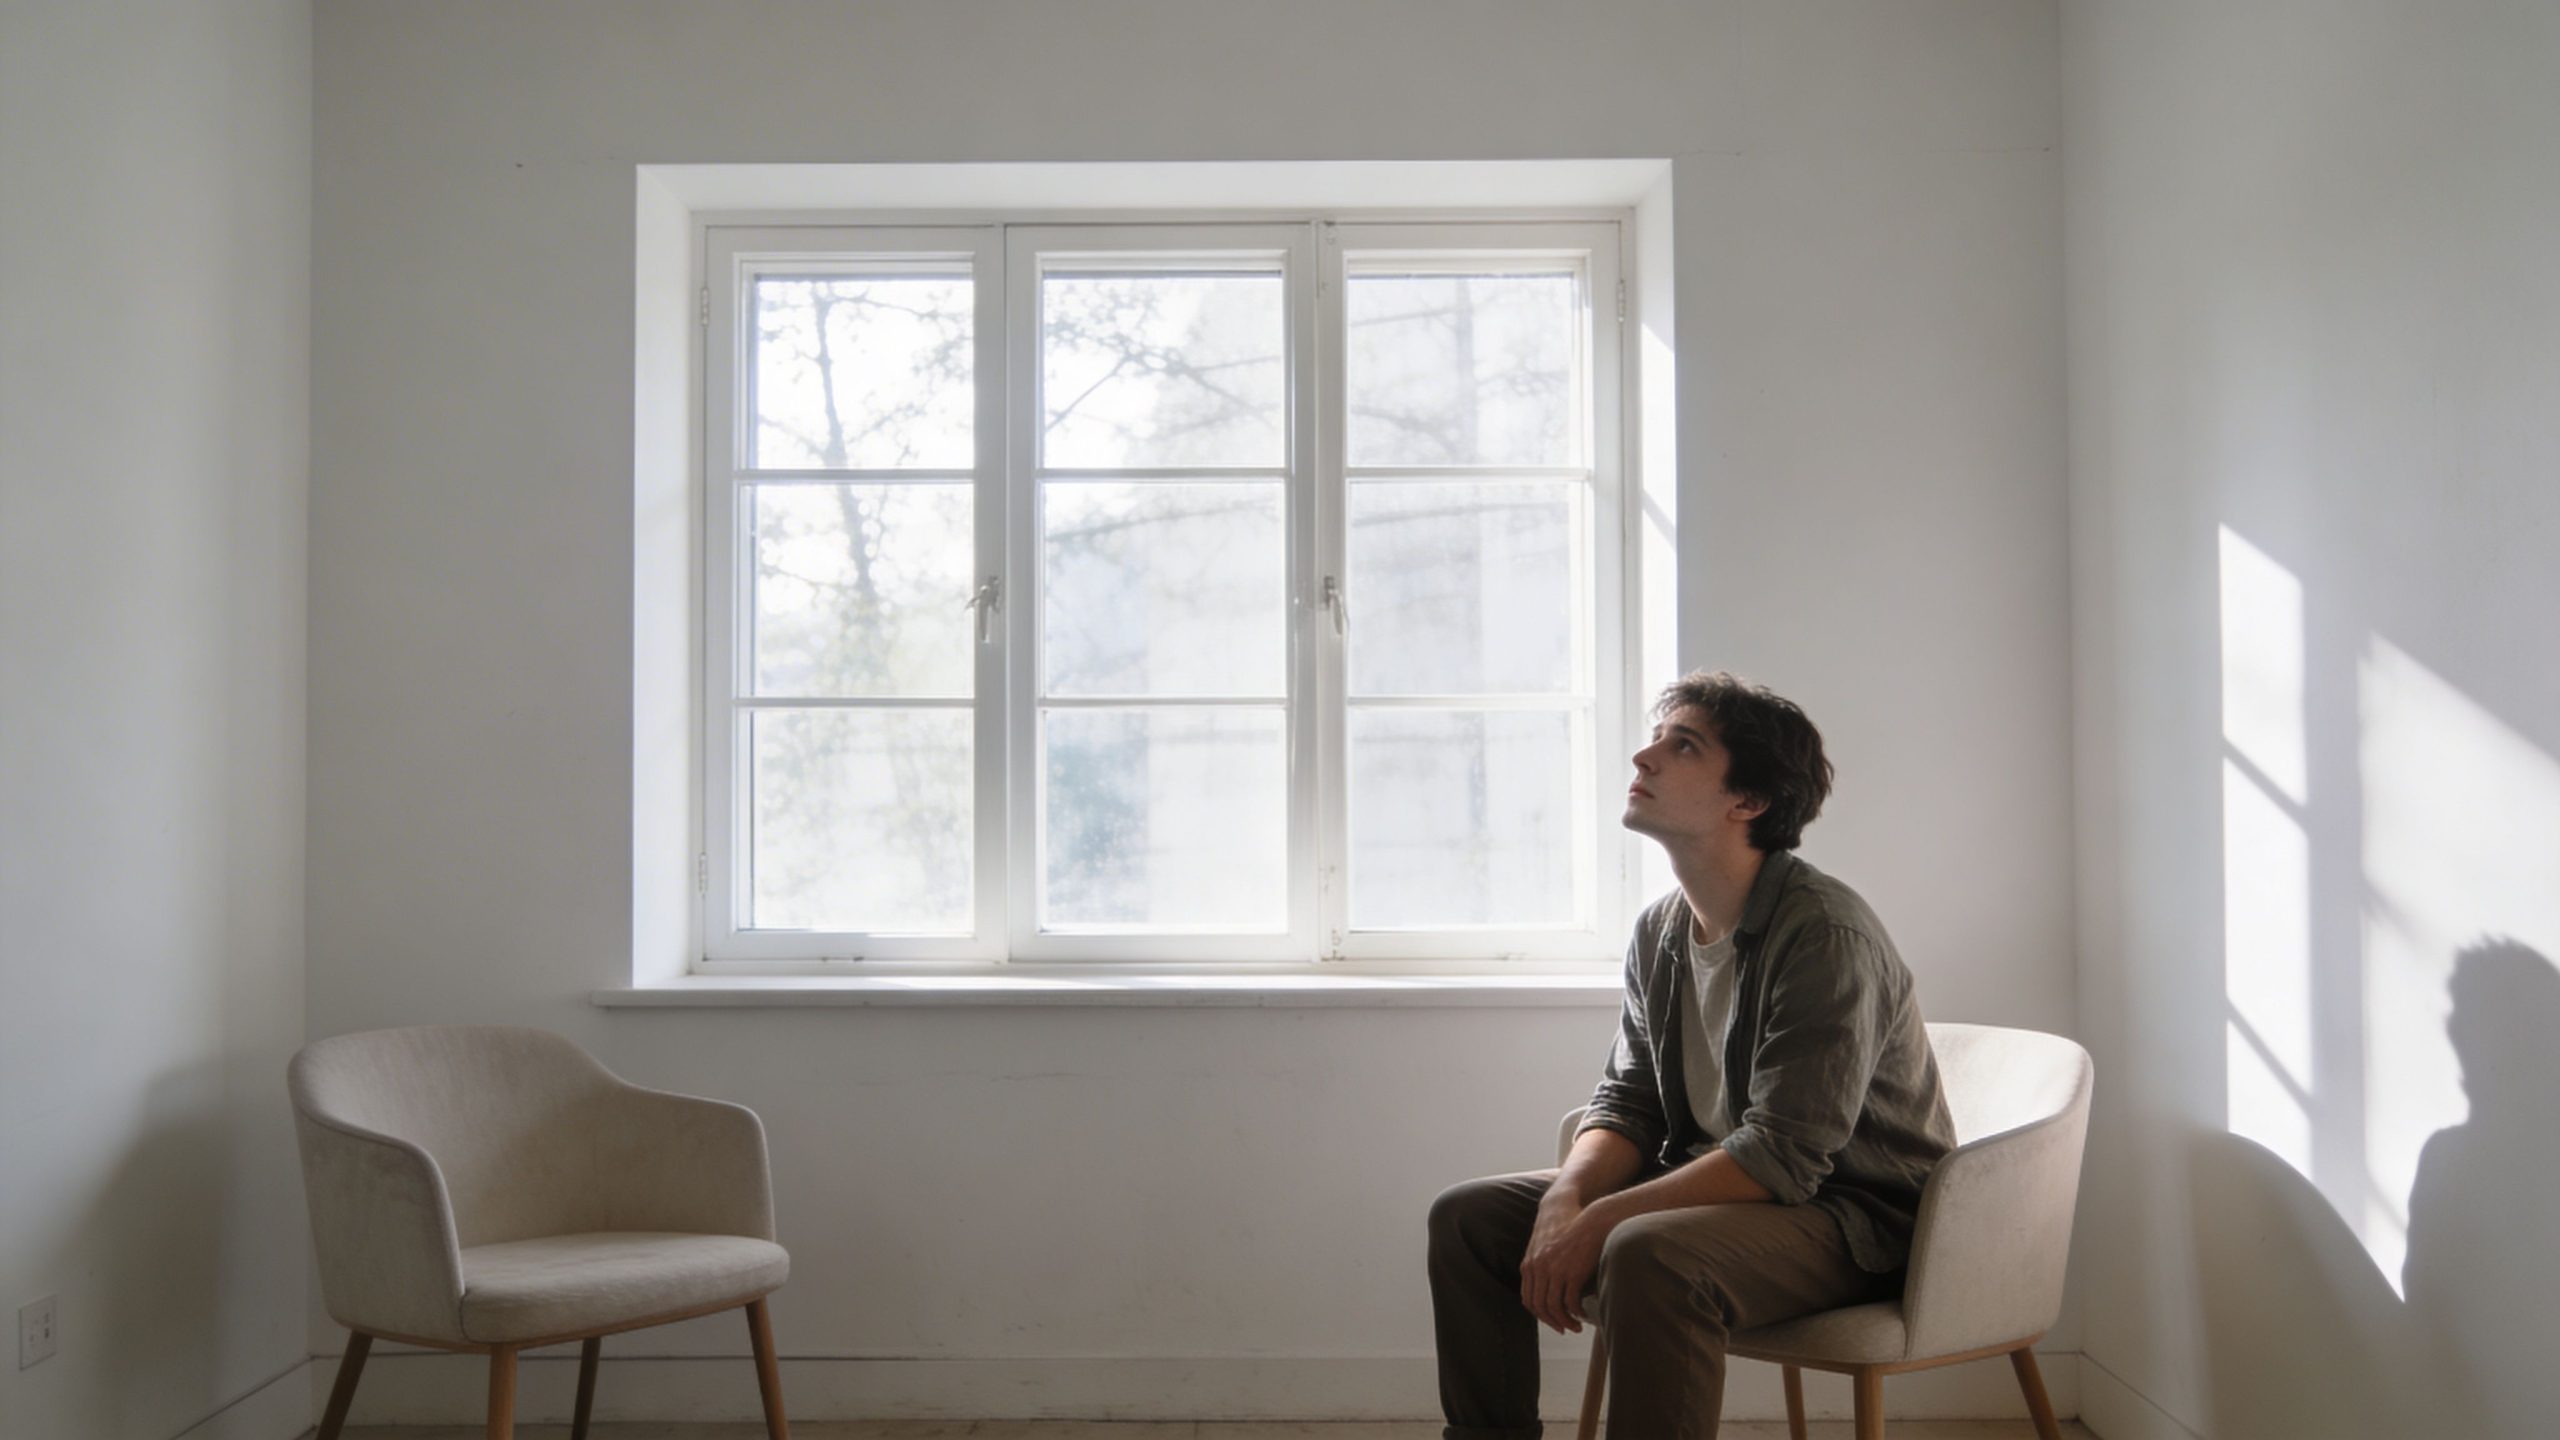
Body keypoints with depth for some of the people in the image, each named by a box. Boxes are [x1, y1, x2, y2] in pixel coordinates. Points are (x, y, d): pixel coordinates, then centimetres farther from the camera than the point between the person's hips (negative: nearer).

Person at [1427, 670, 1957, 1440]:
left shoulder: (1825, 934, -22)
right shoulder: (1659, 930, 4)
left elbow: (1782, 1156, -25)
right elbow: (1627, 1101, 7)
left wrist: (1600, 1222, -25)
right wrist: (1565, 1200, -14)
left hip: (1855, 1217, -8)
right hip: (1714, 1192, 8)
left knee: (1648, 1255, -37)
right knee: (1468, 1216, -1)